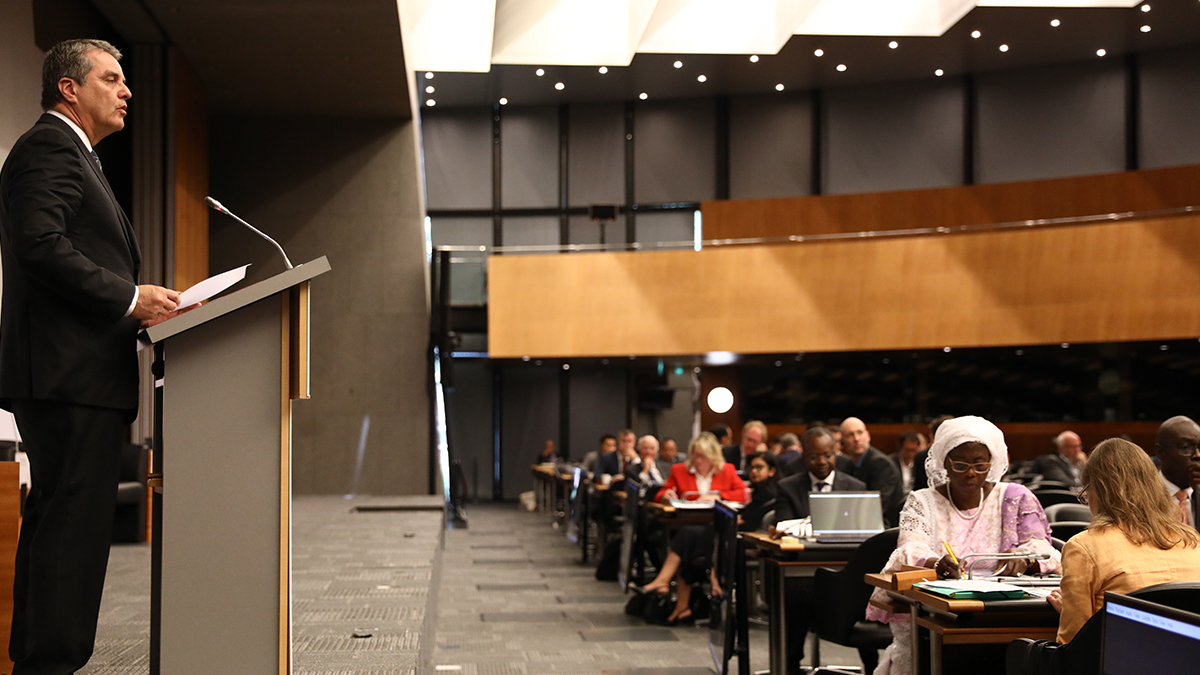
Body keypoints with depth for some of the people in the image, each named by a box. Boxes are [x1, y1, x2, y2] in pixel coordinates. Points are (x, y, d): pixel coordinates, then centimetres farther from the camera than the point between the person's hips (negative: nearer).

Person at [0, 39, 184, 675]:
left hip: (79, 379, 11)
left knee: (58, 521, 12)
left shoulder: (72, 155, 26)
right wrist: (129, 298, -18)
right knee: (71, 520, -10)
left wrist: (140, 302, 13)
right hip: (69, 373, -11)